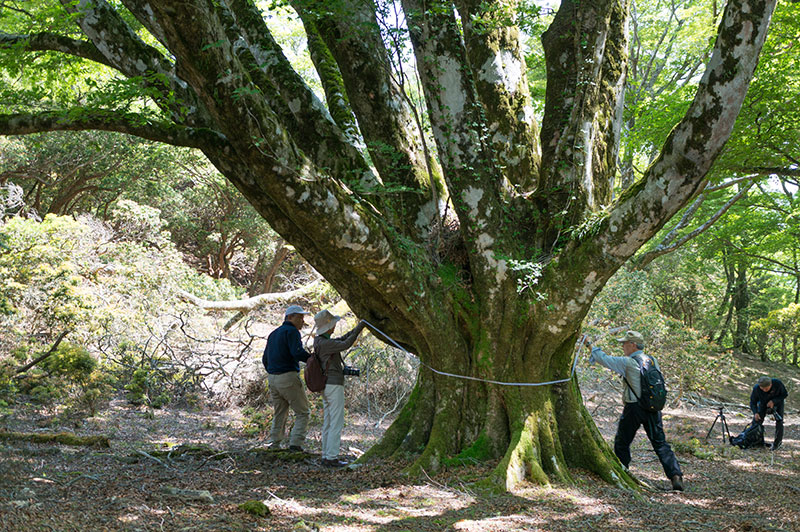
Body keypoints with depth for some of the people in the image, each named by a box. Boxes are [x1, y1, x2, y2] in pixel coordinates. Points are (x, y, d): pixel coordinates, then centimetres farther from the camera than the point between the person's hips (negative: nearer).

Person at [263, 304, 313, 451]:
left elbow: (265, 359, 22)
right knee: (303, 412, 1)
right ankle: (295, 443, -9)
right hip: (288, 377, -8)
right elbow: (298, 353, -23)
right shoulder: (291, 331, -8)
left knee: (279, 414, 18)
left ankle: (273, 444, 14)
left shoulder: (273, 334, 18)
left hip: (272, 378, 8)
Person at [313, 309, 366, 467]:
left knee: (328, 423, 12)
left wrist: (358, 328, 14)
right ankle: (332, 458, -6)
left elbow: (342, 339, 17)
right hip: (334, 385, -10)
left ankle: (326, 456, 15)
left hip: (326, 387, 10)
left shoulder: (320, 340, 11)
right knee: (336, 423, -6)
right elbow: (346, 344, -21)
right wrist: (359, 329, -11)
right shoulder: (324, 343, -18)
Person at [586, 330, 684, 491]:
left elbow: (604, 359, -5)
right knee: (660, 443, 4)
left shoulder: (627, 363, -12)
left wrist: (589, 344, 7)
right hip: (653, 407, 5)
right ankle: (675, 475, -10)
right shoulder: (653, 361, 7)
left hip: (634, 408, -5)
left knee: (622, 442, 13)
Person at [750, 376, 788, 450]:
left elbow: (785, 394, -18)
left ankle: (777, 443, 1)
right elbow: (753, 402, -20)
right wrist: (755, 412, -38)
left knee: (779, 421, -12)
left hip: (777, 402, -1)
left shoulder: (777, 383, -35)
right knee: (757, 420, -9)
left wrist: (773, 401, -32)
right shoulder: (756, 389, -32)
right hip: (763, 404, 1)